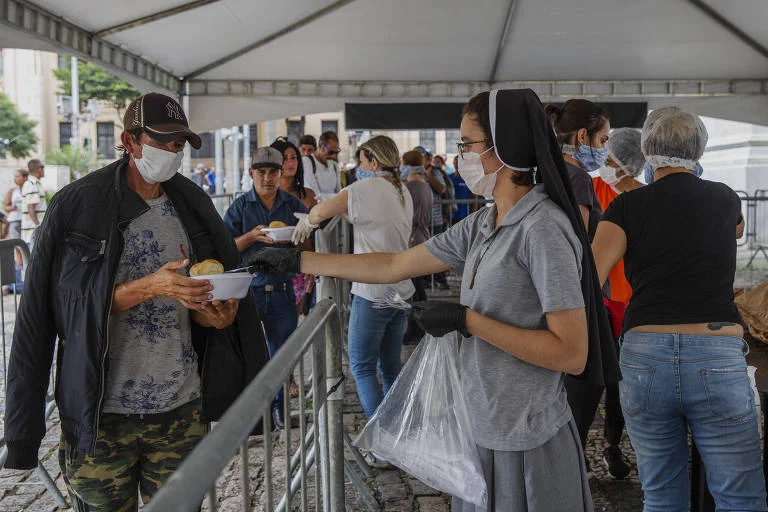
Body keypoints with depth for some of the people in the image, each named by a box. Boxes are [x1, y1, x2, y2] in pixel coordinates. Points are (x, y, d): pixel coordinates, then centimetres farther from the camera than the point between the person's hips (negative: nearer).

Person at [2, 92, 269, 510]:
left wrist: (216, 315, -10)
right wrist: (150, 287, -23)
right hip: (101, 415, -3)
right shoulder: (78, 205, -6)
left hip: (182, 410, 4)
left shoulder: (192, 206, 7)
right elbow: (76, 305, -10)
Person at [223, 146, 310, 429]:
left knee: (282, 353, 6)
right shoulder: (240, 207, 4)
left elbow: (310, 246, 9)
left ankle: (278, 407, 21)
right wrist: (252, 236, -15)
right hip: (248, 289, -1)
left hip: (282, 291, 1)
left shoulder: (294, 205, 7)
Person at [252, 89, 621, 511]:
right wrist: (295, 261, 12)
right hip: (484, 429, 8)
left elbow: (572, 355, -22)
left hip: (525, 442, -7)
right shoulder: (481, 225, 5)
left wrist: (465, 320, -21)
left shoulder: (543, 227, -19)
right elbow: (392, 267, 10)